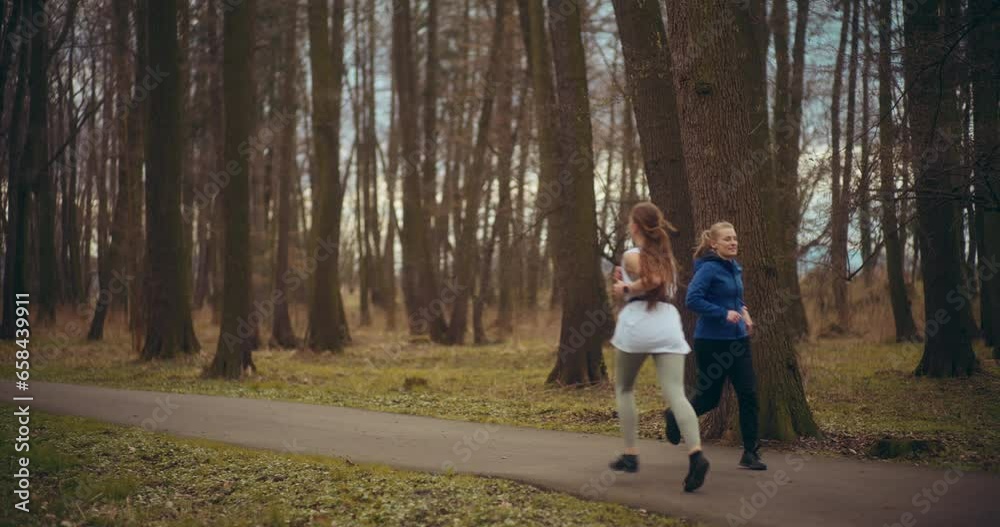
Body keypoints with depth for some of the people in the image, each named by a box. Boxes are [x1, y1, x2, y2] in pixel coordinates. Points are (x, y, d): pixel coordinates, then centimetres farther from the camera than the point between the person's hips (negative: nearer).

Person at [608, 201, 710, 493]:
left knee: (624, 388, 17)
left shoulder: (631, 256, -1)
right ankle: (696, 452, -29)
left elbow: (653, 280, -19)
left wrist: (626, 288, -5)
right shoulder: (666, 255, 21)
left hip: (637, 321, -4)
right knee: (675, 393, -8)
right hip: (668, 322, 4)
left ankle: (631, 454, 15)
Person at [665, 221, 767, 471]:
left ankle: (750, 453, 3)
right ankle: (676, 416, 36)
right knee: (709, 398, 5)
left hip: (738, 340, 7)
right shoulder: (708, 268, -14)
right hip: (712, 342, -7)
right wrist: (724, 314, -23)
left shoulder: (735, 268, 10)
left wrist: (743, 311, 5)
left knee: (749, 394, -2)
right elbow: (692, 300, -22)